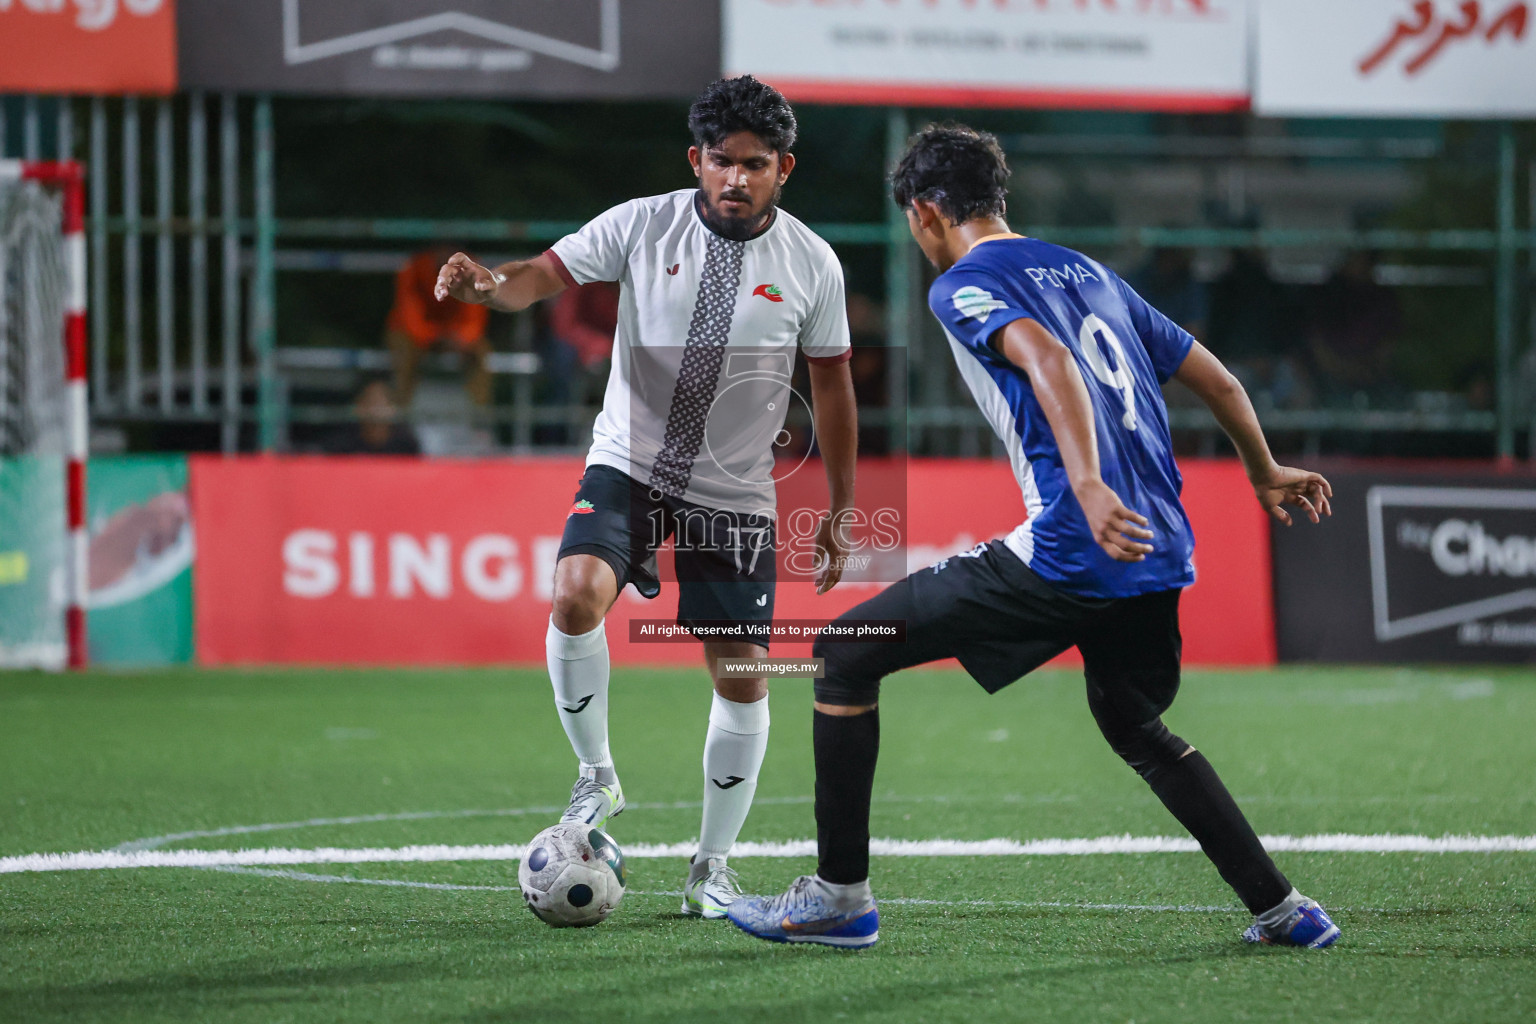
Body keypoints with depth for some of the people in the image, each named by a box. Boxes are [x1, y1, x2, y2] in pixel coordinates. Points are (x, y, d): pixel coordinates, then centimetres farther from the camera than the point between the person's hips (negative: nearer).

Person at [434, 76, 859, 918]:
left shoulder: (811, 266, -4)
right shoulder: (643, 226, -7)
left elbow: (831, 386, 6)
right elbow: (548, 273, -14)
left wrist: (839, 509, 8)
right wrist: (490, 285, -38)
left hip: (736, 492, 1)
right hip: (628, 464, -1)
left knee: (742, 675, 0)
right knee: (577, 595, -27)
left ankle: (713, 864, 17)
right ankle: (596, 776, -5)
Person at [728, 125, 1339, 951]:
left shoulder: (962, 286, 0)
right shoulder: (1087, 273, 22)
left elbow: (1048, 361, -21)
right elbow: (1215, 379, 26)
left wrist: (1088, 486, -33)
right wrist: (1264, 472, 43)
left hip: (1068, 553, -8)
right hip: (1159, 553, 8)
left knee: (845, 656, 3)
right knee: (1135, 727, 31)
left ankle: (842, 896, 2)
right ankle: (1282, 910, 26)